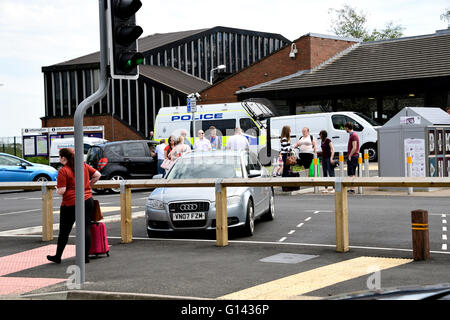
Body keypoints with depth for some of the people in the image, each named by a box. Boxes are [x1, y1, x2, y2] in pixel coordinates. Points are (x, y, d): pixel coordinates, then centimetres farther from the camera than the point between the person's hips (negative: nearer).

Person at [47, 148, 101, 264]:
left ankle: (58, 257, 19)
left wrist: (57, 190, 6)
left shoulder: (63, 171, -11)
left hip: (70, 203, -5)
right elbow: (97, 175, 11)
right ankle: (86, 256, 6)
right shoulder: (84, 166, 7)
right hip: (88, 200, 5)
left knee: (64, 231, 8)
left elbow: (62, 191, -15)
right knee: (86, 228, 5)